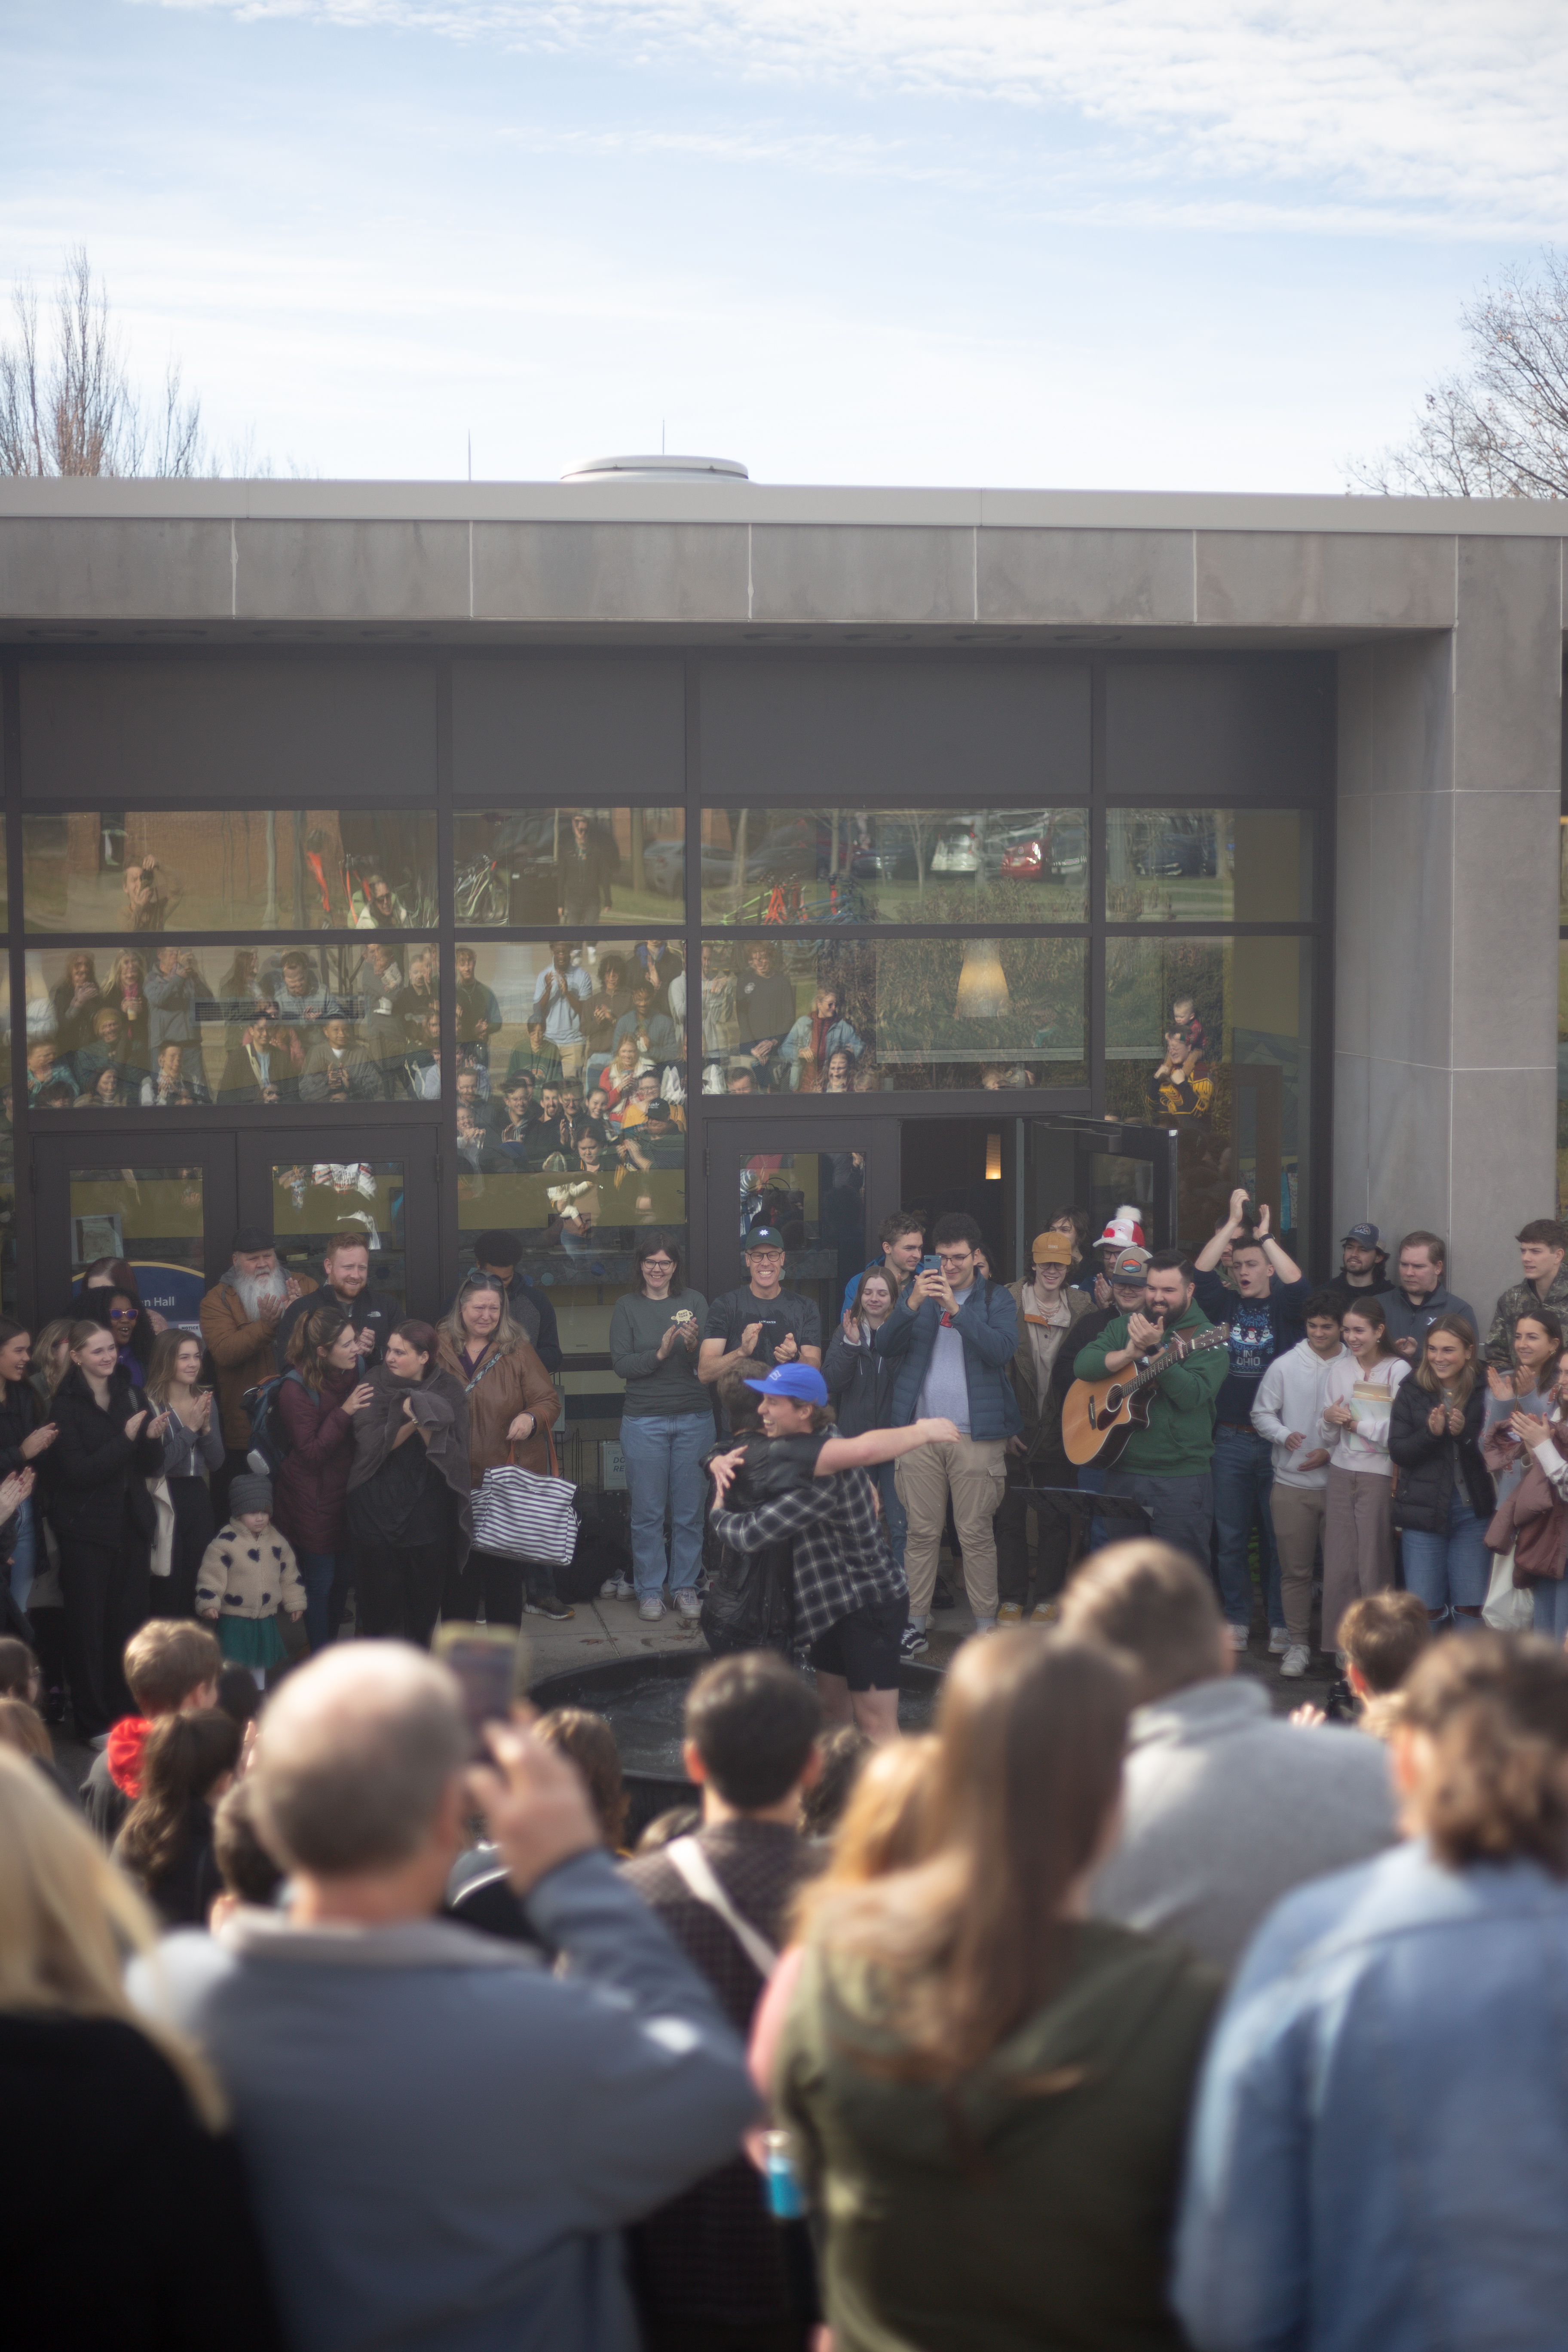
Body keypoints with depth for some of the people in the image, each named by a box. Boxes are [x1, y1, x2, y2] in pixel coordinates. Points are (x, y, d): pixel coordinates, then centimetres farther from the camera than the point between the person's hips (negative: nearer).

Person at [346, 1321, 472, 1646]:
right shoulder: (376, 1384, -4)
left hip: (429, 1510, 1)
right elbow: (372, 1444, -14)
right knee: (380, 1594, 3)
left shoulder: (448, 1391, -2)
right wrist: (411, 1422, -23)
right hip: (378, 1507, -1)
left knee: (425, 1596, 8)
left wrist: (424, 1423, -25)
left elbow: (451, 1453, -11)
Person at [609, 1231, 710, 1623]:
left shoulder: (694, 1301, 4)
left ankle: (685, 1586, 15)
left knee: (690, 1509, 4)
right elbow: (621, 1365, -5)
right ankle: (649, 1590, 12)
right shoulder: (628, 1306, 2)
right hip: (644, 1421, -1)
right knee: (647, 1511, 2)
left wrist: (694, 1345, -22)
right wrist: (660, 1354, -19)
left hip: (694, 1418, 1)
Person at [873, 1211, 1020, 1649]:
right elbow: (884, 1346, 3)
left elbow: (1003, 1349, -11)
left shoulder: (996, 1299, 6)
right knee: (921, 1533, 2)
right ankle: (915, 1622, 6)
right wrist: (911, 1306, -14)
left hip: (975, 1434, -2)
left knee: (976, 1534, -3)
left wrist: (956, 1309, -18)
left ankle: (986, 1625, 1)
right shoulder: (918, 1293, 14)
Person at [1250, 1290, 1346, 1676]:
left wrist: (1332, 1452, -12)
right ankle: (1298, 1644, 16)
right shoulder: (1285, 1366, 2)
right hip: (1292, 1483, 1)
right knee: (1296, 1569, 6)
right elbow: (1262, 1413, 6)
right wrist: (1284, 1434, -12)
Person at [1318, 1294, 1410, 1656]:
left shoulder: (1399, 1371, -6)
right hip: (1341, 1476, 5)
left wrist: (1358, 1423, -9)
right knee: (1338, 1568, 2)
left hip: (1380, 1476, -5)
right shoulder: (1339, 1370, 11)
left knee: (1374, 1572, -3)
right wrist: (1329, 1420, -6)